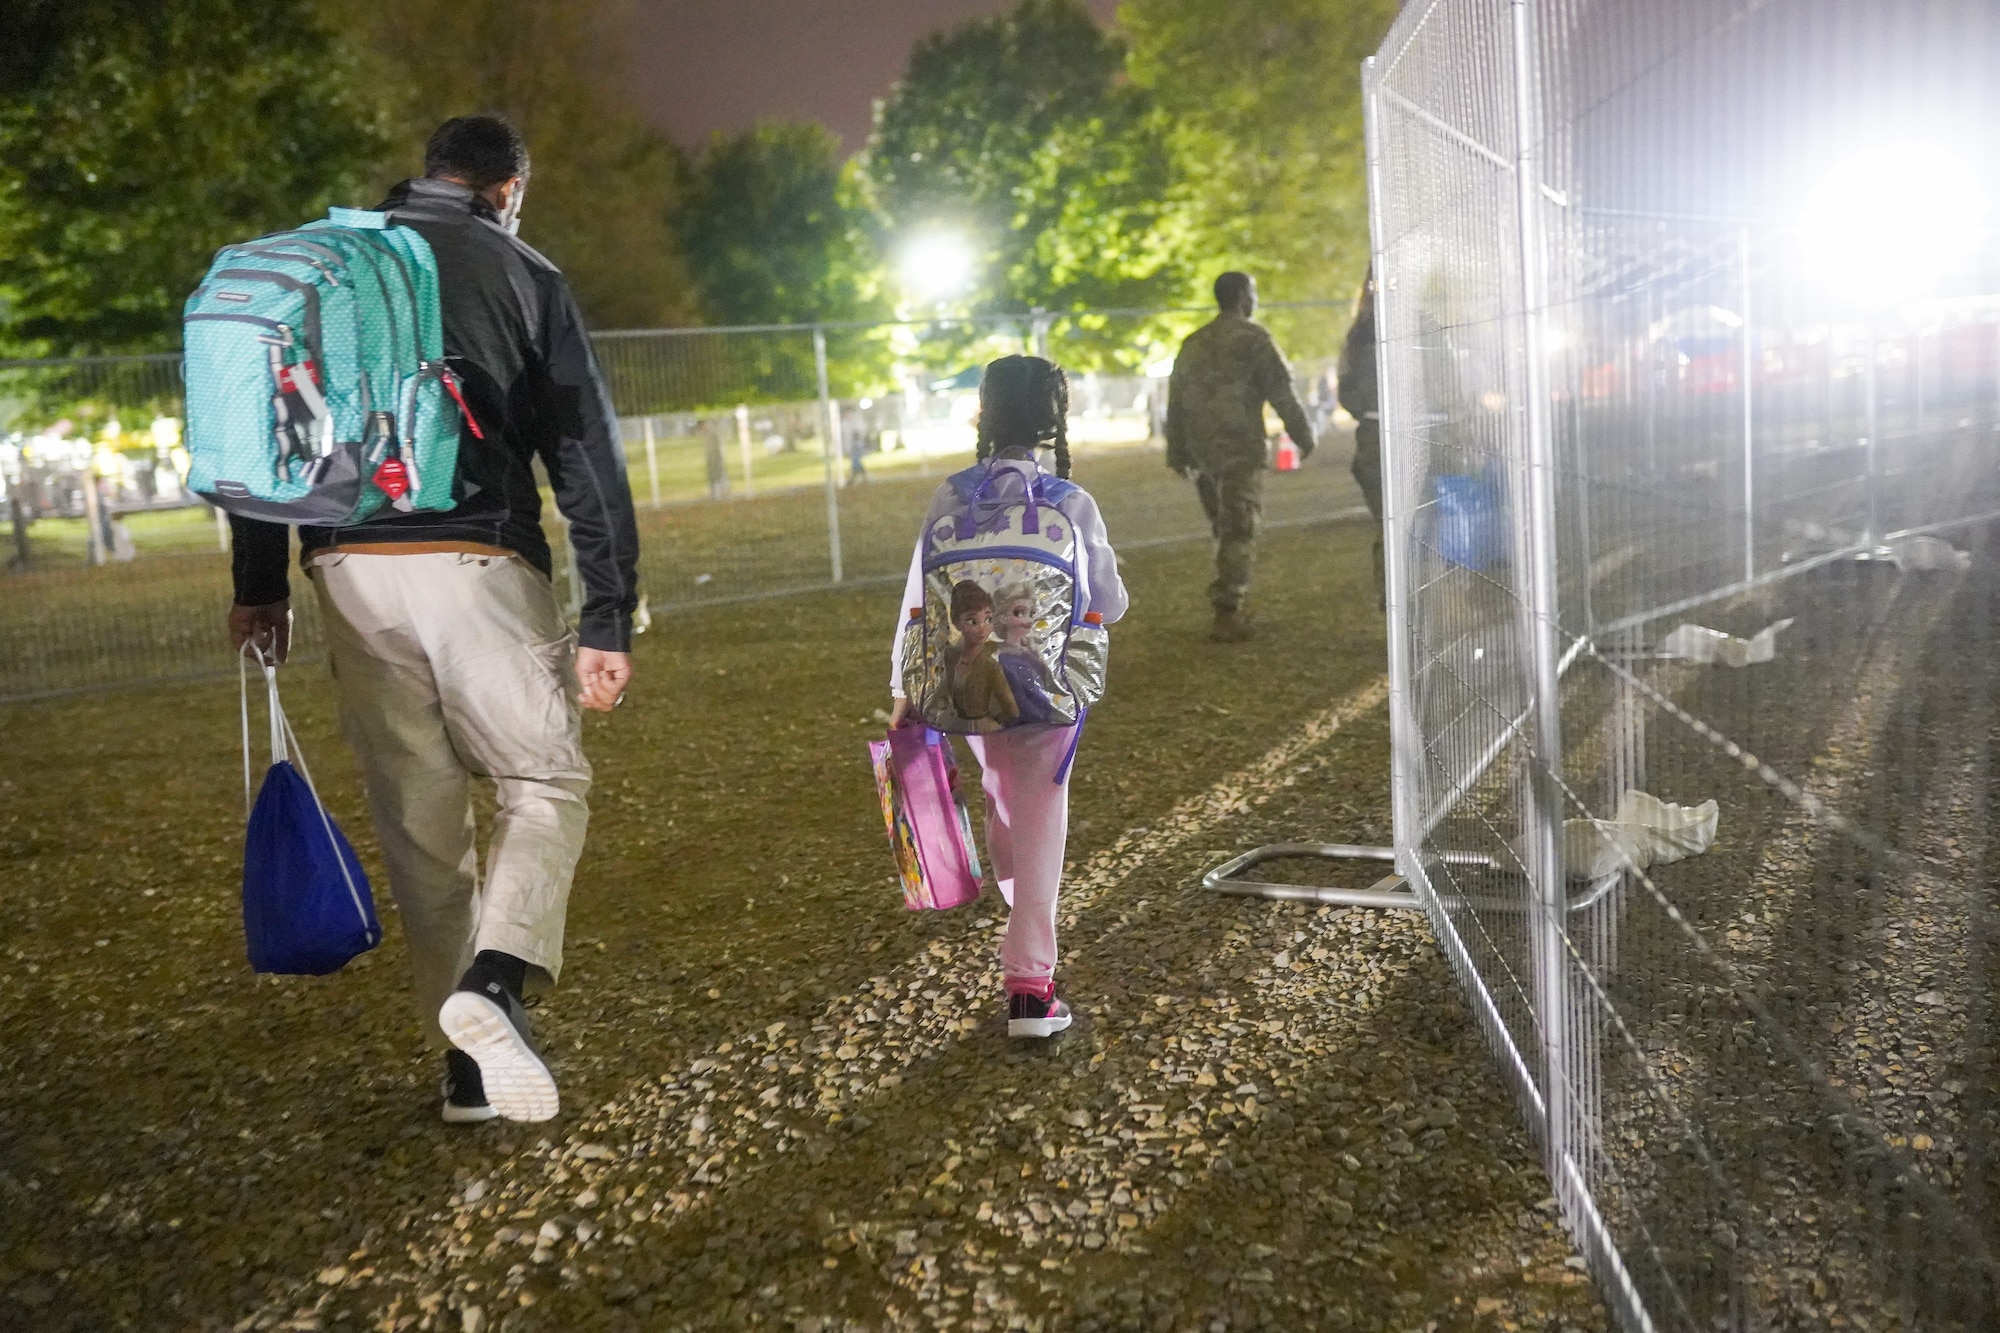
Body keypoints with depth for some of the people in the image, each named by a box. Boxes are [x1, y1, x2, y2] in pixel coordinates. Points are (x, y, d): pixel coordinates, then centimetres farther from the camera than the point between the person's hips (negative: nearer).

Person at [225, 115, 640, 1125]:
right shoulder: (521, 275, 8)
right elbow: (586, 454, 0)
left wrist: (258, 585, 17)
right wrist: (608, 621, 0)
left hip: (348, 570, 4)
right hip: (475, 566, -4)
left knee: (417, 820, 11)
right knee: (546, 780, 8)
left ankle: (470, 1063, 14)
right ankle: (495, 977, -18)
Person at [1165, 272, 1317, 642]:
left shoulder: (1193, 343, 15)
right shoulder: (1253, 338, -5)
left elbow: (1176, 399, 17)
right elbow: (1281, 391, -8)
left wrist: (1177, 452, 21)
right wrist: (1303, 435, 0)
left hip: (1201, 451, 6)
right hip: (1241, 448, -6)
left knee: (1223, 529, 17)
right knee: (1239, 532, -5)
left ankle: (1227, 602, 18)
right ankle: (1226, 613, -10)